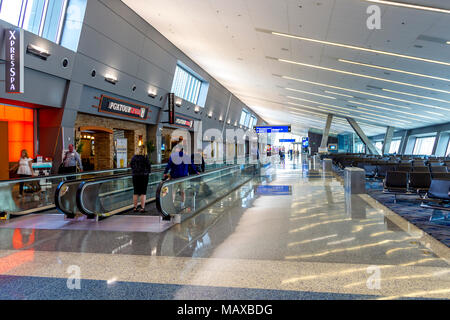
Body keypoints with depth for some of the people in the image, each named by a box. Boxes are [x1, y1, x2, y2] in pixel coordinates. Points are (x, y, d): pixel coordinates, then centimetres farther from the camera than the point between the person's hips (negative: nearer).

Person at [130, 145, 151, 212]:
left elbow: (131, 165, 8)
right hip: (144, 175, -3)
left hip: (135, 175, 3)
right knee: (143, 192, 1)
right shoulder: (145, 157, -10)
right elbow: (148, 166, -6)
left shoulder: (134, 157, 1)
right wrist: (148, 171, 12)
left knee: (136, 192, 10)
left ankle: (135, 207, 13)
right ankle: (142, 208, -1)